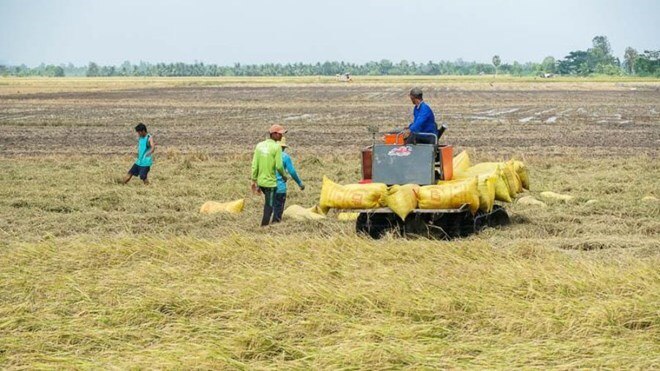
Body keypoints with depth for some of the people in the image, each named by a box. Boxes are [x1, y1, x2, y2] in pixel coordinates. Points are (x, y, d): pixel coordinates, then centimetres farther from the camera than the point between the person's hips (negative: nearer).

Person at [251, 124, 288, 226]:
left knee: (268, 205, 24)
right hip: (270, 182, -7)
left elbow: (254, 165, 4)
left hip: (260, 182, 7)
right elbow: (279, 166, -17)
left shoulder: (260, 145, 4)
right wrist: (284, 176, 3)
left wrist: (254, 181, 10)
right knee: (269, 207, 1)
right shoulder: (277, 147, -14)